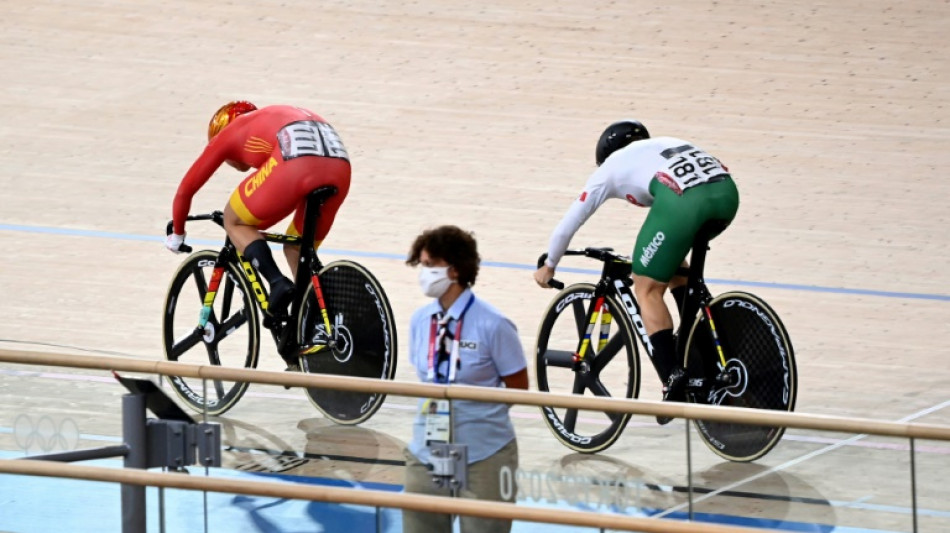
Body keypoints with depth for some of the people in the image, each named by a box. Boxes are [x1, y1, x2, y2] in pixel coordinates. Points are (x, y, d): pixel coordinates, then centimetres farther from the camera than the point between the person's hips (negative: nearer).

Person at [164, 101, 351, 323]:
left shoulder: (228, 133, 28)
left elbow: (185, 190, 33)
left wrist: (177, 234, 50)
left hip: (294, 166, -5)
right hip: (339, 169, 6)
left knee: (234, 222, 21)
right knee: (298, 252, 27)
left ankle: (277, 282, -1)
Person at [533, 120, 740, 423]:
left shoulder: (612, 165, 26)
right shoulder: (665, 146, 39)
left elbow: (569, 224, 32)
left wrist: (548, 266, 48)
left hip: (682, 201, -6)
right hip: (727, 192, 6)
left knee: (647, 289, 7)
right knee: (671, 264, 31)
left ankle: (674, 381, -6)